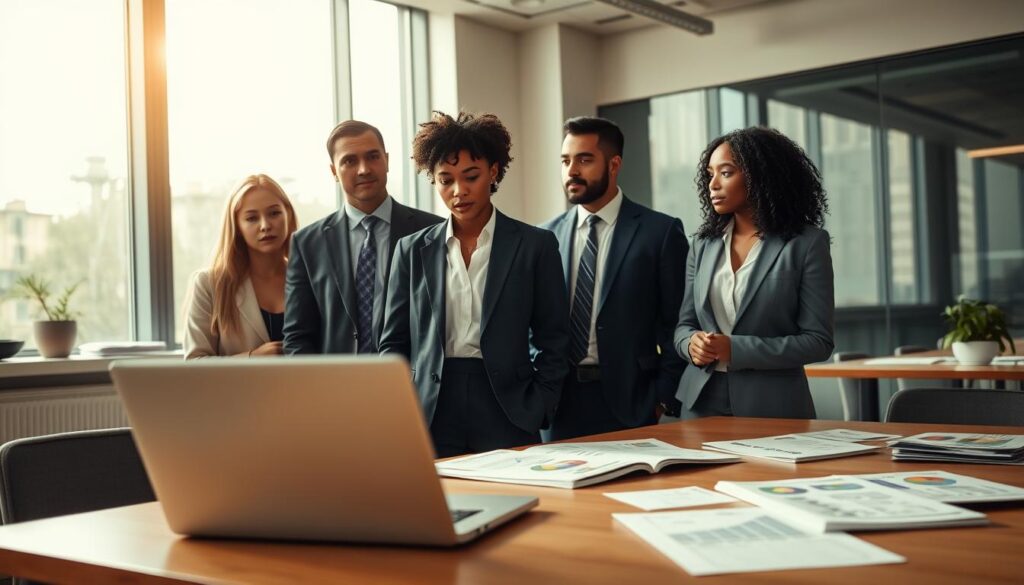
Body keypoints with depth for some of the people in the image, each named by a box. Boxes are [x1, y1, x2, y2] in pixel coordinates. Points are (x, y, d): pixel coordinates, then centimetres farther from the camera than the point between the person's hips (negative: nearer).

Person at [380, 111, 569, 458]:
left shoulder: (535, 246, 3)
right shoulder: (412, 250, 9)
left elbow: (552, 342, 4)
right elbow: (394, 344, 11)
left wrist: (535, 415, -4)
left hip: (505, 418, -1)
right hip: (431, 422, 2)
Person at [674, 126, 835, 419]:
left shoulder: (806, 244, -6)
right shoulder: (704, 244, 7)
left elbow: (818, 341, -10)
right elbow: (684, 324, 11)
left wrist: (736, 350, -18)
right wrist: (692, 343, -13)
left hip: (772, 408, -3)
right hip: (701, 401, 4)